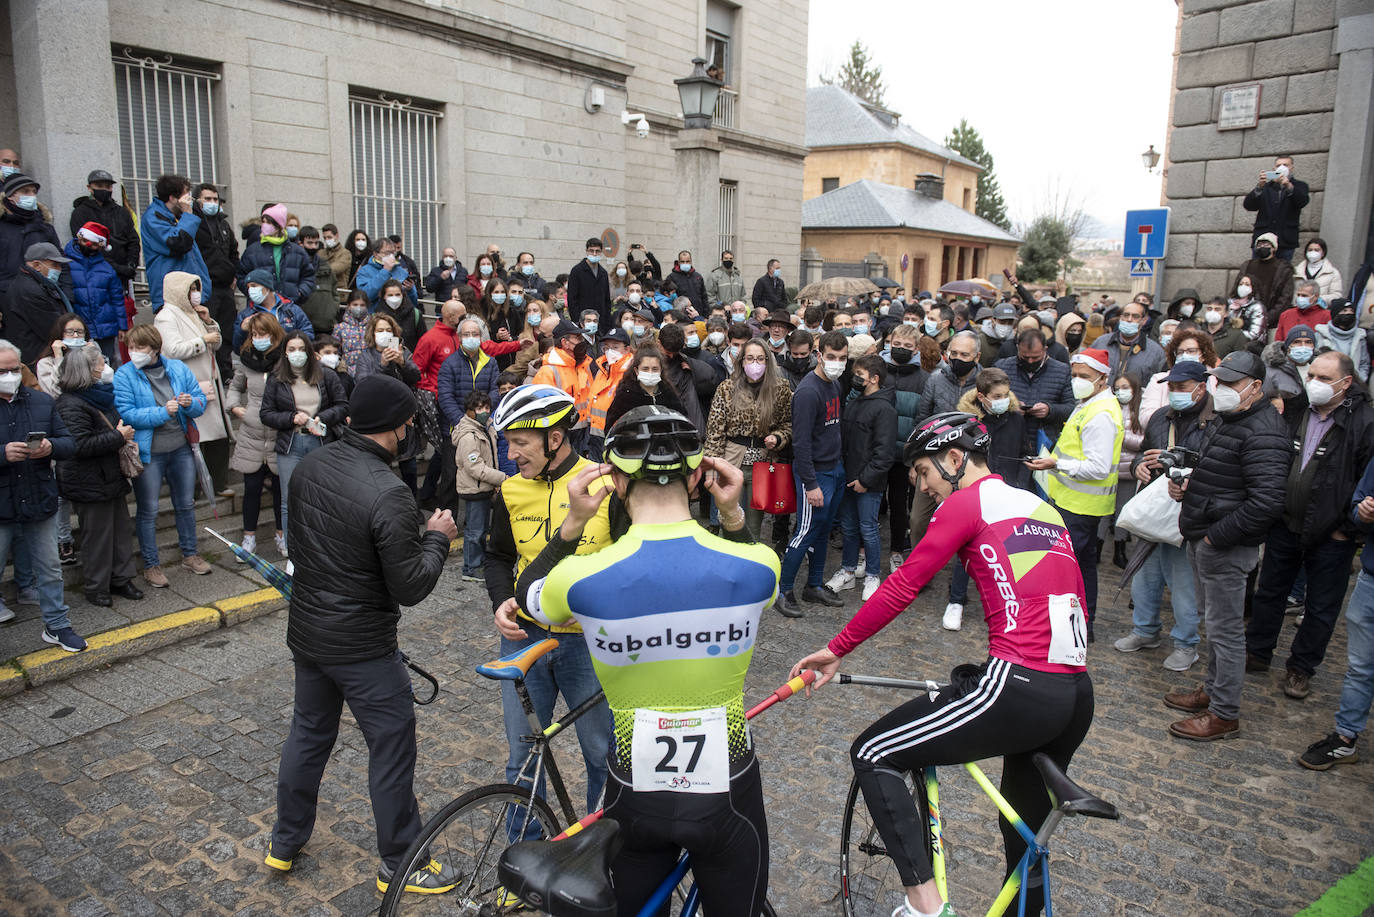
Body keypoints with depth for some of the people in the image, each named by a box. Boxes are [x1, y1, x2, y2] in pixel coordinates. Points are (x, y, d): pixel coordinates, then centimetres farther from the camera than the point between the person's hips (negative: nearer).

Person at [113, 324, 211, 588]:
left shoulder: (178, 368, 1)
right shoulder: (124, 375, -8)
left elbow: (201, 399, 4)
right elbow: (126, 413, -16)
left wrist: (191, 403, -18)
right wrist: (162, 412, -25)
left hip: (181, 448, 4)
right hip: (148, 452, -3)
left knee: (186, 504, 16)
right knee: (148, 511, 5)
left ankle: (190, 554, 33)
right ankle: (151, 566, 18)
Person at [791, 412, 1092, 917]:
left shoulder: (967, 502, -2)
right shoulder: (1045, 509, 22)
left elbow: (902, 586, -6)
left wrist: (836, 649, 1)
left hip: (1019, 689, -9)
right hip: (1079, 700, 9)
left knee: (873, 755, 2)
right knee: (1024, 844, 26)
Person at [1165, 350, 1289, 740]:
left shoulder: (1263, 433, -19)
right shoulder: (1226, 420, 14)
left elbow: (1266, 502, -27)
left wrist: (1217, 536, -21)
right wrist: (1186, 485, 8)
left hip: (1226, 546, -10)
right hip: (1203, 537, 10)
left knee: (1225, 628, -1)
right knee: (1212, 620, 21)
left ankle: (1224, 714, 10)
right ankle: (1212, 691, 35)